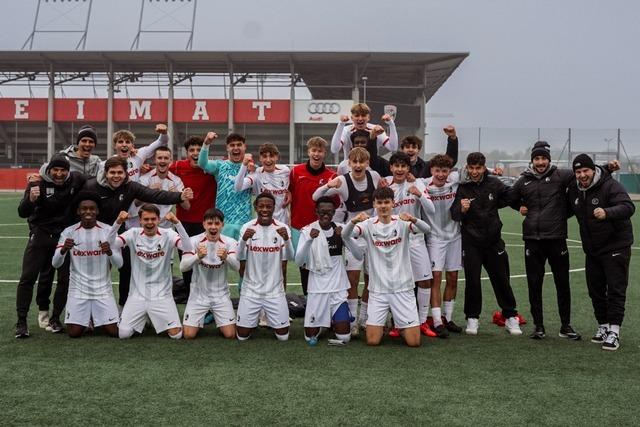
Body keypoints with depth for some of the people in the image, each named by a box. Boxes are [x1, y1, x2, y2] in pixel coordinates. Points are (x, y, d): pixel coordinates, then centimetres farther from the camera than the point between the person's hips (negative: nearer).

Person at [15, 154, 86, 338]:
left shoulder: (76, 180, -7)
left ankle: (54, 318, 18)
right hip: (40, 235, -2)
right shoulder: (38, 183, -13)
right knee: (28, 277, -7)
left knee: (65, 278, 4)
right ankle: (21, 321, 0)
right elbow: (22, 213, -18)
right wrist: (31, 200, -38)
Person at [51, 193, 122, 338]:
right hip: (78, 290, 0)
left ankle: (96, 320, 28)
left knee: (116, 331, -6)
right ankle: (87, 320, 27)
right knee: (74, 333, -8)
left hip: (103, 290, 0)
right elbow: (55, 264, -8)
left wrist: (110, 252, -30)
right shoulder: (69, 232, -4)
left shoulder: (108, 230, -5)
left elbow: (119, 264, -8)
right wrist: (63, 249, -29)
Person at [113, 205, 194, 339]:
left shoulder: (167, 235, -7)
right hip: (137, 295, 1)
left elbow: (188, 248, -24)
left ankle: (156, 317, 23)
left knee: (176, 334, -9)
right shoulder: (133, 234, -3)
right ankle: (140, 320, 25)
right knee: (123, 333, -9)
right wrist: (118, 222, -29)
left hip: (162, 295, -1)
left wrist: (177, 223, -34)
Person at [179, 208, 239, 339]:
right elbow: (183, 267, -22)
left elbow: (236, 267, -23)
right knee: (189, 335, -7)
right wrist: (198, 256, -42)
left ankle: (216, 315, 25)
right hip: (199, 294, 0)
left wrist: (226, 257, -46)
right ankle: (203, 315, 24)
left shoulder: (230, 242, -9)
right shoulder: (194, 241, -11)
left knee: (230, 334, -7)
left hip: (221, 295, 1)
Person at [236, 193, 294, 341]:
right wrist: (244, 239, -32)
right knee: (242, 335, 3)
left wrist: (286, 238, -33)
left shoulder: (282, 228, -6)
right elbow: (240, 257, -13)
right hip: (250, 290, 0)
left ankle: (270, 319, 36)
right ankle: (253, 320, 36)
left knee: (283, 335, 4)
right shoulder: (247, 227, -6)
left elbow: (290, 257, -14)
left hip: (275, 290, 0)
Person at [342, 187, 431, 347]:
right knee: (372, 341, -3)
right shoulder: (368, 225, -2)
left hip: (402, 288, 0)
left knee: (414, 342, -2)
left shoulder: (402, 223, -4)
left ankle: (401, 325, 30)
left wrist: (413, 219, -43)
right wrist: (353, 221, -40)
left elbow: (426, 229, -22)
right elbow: (346, 234, -19)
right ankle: (382, 327, 30)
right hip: (377, 290, 1)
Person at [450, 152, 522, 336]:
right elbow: (454, 215, -13)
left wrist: (491, 206, 2)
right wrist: (462, 209, -31)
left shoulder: (494, 184, 0)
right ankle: (472, 318, 14)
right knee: (472, 280, -1)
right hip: (471, 242, -2)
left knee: (501, 279, 8)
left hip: (493, 240, 2)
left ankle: (511, 317, 20)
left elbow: (511, 196, 15)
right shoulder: (462, 188, -5)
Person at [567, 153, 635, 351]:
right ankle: (603, 326, 25)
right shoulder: (574, 190, 3)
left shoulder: (610, 186, -18)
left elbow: (628, 207, -31)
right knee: (595, 290, 13)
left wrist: (607, 212, -51)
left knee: (616, 290, -5)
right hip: (592, 249, 7)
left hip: (615, 247, -7)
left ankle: (614, 331, -2)